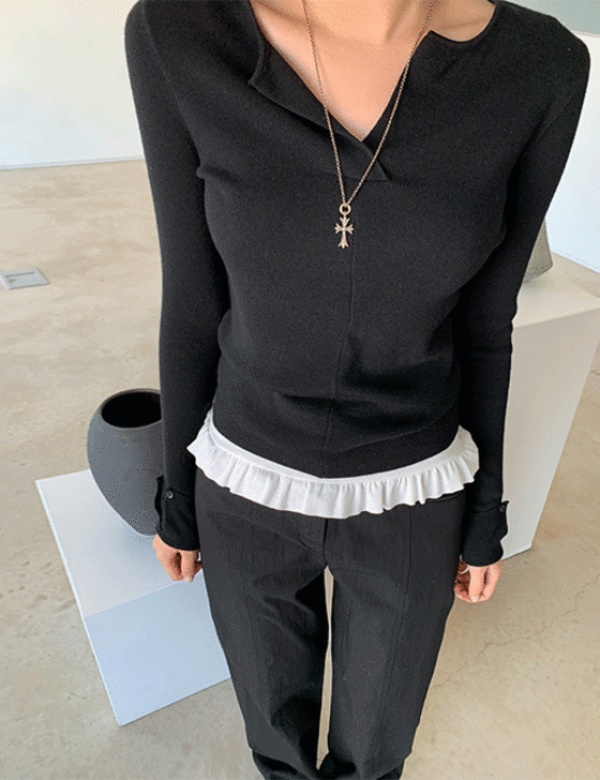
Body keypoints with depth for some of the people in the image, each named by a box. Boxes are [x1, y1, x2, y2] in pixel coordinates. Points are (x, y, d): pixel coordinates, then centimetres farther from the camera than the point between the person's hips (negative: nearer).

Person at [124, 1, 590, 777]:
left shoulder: (539, 68, -13)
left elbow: (483, 322, -4)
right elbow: (193, 303, -7)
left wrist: (485, 517, 7)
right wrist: (176, 497, 5)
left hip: (410, 492, 1)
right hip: (250, 483, 0)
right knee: (276, 716, 30)